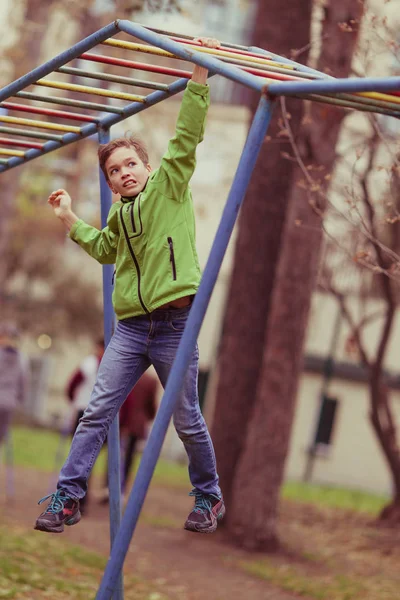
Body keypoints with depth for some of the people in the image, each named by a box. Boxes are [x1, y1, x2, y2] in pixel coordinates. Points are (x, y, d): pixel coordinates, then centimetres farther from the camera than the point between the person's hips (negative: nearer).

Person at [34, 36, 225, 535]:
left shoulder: (169, 186, 1)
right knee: (97, 412, -2)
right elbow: (105, 251, 35)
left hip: (175, 324, -5)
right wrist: (70, 220, 28)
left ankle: (209, 497, 22)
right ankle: (67, 497, 2)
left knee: (187, 420, 4)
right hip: (130, 327, 5)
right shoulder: (119, 215, 16)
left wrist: (199, 76, -18)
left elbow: (187, 134, -11)